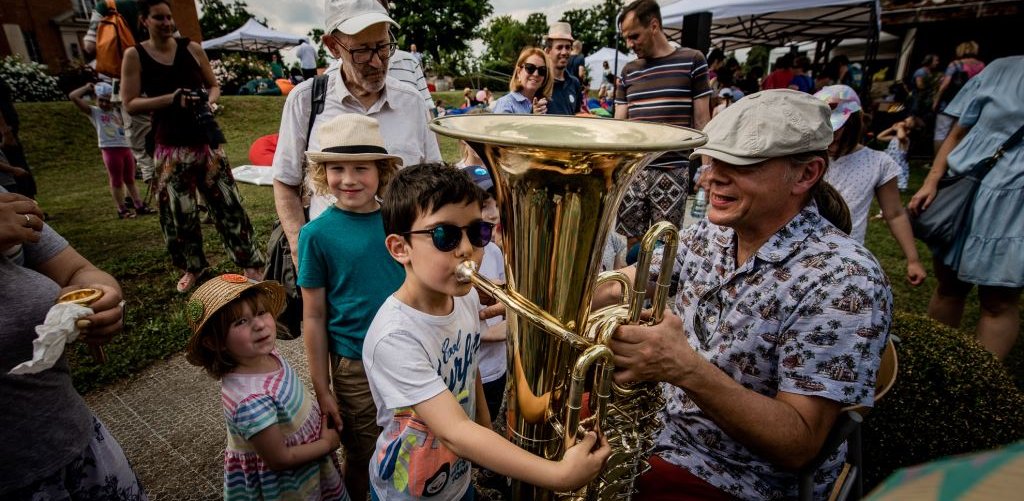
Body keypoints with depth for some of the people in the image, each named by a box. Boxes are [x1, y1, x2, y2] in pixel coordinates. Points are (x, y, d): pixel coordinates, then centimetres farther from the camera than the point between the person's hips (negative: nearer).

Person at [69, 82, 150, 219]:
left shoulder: (116, 111, 16)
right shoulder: (93, 112, 2)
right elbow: (73, 96, -5)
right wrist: (87, 88, 4)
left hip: (126, 147, 5)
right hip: (110, 149, -5)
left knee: (130, 179, 12)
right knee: (116, 181, 1)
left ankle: (139, 205, 18)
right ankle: (122, 209, 6)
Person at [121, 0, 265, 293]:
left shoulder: (192, 48, 4)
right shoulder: (134, 56, -1)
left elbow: (213, 85, 13)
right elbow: (130, 104, -5)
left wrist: (209, 101, -9)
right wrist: (170, 98, -18)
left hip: (206, 140, 1)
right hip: (171, 147, -1)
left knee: (227, 202, 0)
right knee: (179, 212, 4)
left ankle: (248, 263, 9)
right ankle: (191, 267, 23)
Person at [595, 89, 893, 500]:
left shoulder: (844, 279, -24)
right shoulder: (710, 234, -4)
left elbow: (799, 444, -25)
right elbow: (620, 286, 2)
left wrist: (685, 369, -40)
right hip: (664, 429, 6)